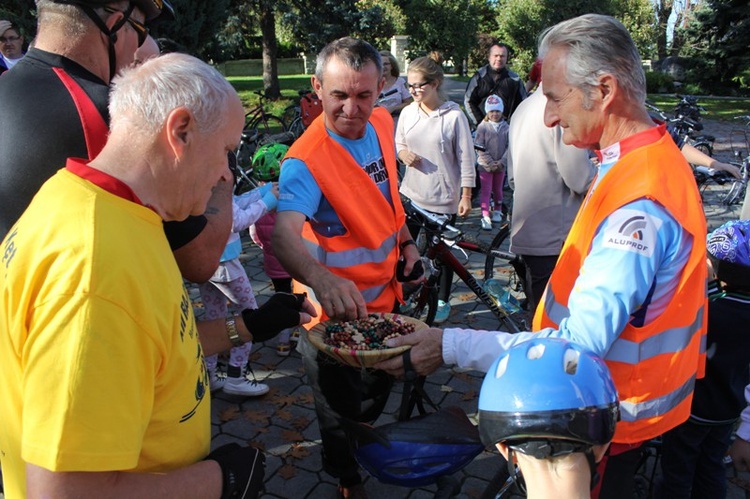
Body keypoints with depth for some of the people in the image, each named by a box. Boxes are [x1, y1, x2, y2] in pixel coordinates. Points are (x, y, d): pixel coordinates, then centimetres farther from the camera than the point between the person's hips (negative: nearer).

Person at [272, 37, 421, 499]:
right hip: (337, 310, -7)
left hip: (384, 292, 7)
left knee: (379, 389, 30)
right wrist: (320, 278, -63)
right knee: (343, 412, 14)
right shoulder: (306, 160, -29)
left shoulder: (382, 124, -7)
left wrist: (406, 240, 6)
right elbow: (285, 232, -45)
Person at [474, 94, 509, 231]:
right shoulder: (483, 126, -6)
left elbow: (509, 147, -1)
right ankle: (485, 217, -5)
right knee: (486, 190, -3)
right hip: (485, 165, -2)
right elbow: (480, 149, -9)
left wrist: (501, 162, -11)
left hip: (500, 166, 3)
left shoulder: (506, 127, -1)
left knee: (498, 189, 16)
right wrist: (490, 163, -15)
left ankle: (497, 211, 34)